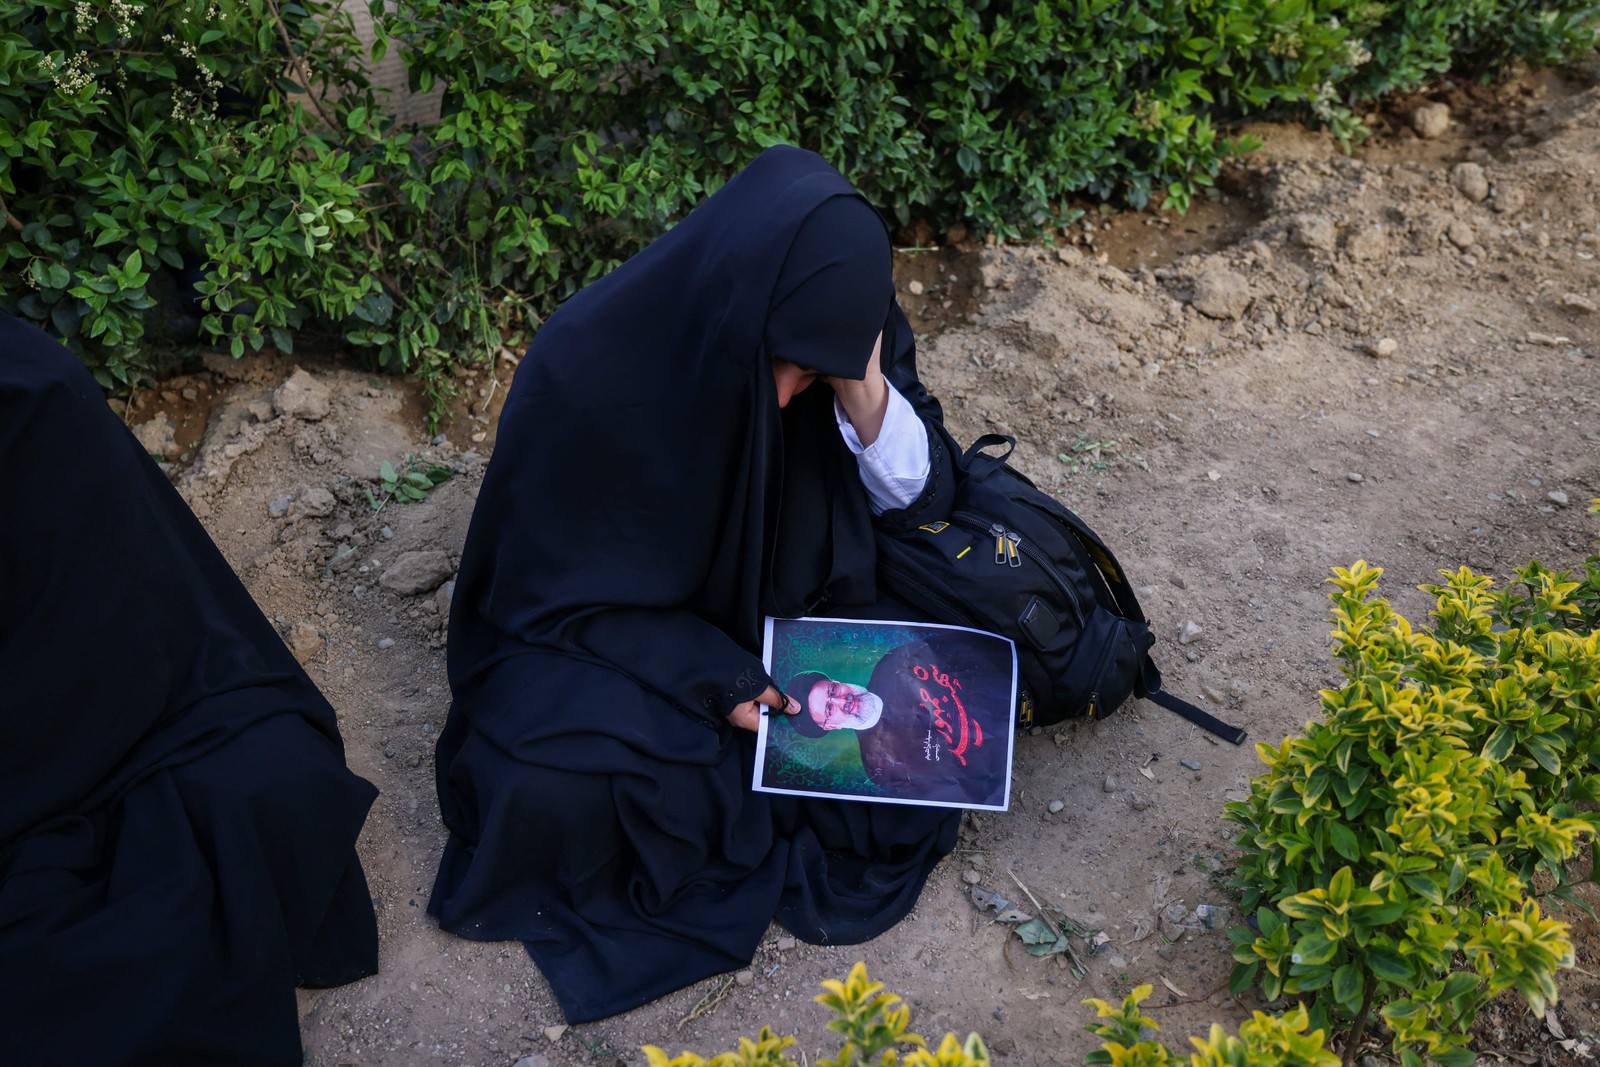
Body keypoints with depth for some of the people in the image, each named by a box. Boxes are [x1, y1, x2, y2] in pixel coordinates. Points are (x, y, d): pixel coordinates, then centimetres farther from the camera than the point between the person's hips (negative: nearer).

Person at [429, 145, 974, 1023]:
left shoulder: (838, 328, -19)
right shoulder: (584, 367, -29)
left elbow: (918, 502, -10)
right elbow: (551, 587, -17)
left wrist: (864, 390, -30)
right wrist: (709, 680, -27)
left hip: (784, 607, 4)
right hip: (615, 632, -3)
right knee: (555, 786, -32)